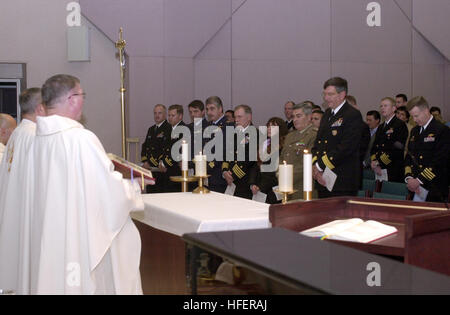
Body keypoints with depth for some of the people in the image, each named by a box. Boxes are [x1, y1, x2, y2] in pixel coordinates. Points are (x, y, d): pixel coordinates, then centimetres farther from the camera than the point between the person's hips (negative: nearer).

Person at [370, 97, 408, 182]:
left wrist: (379, 163, -14)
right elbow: (374, 147, 18)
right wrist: (373, 161, -2)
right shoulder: (380, 127, 22)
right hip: (378, 171, 7)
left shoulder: (400, 124, -4)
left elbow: (397, 149, -15)